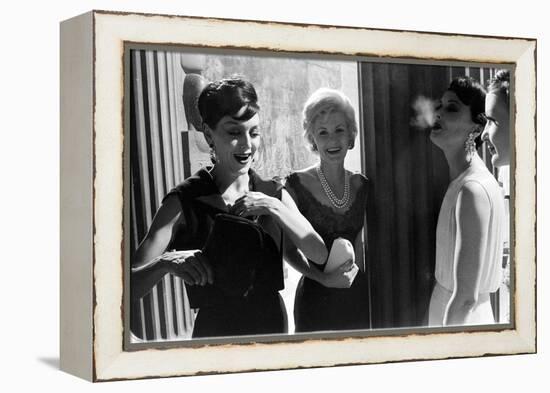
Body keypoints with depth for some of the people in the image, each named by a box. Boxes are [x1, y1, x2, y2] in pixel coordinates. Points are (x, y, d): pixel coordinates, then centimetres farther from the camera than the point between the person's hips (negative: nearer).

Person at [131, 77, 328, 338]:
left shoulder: (274, 194, 3)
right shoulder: (183, 203, -10)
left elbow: (320, 255, -8)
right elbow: (129, 286, -17)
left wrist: (274, 208, -18)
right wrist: (165, 263, -37)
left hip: (274, 329, 4)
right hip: (214, 337, -4)